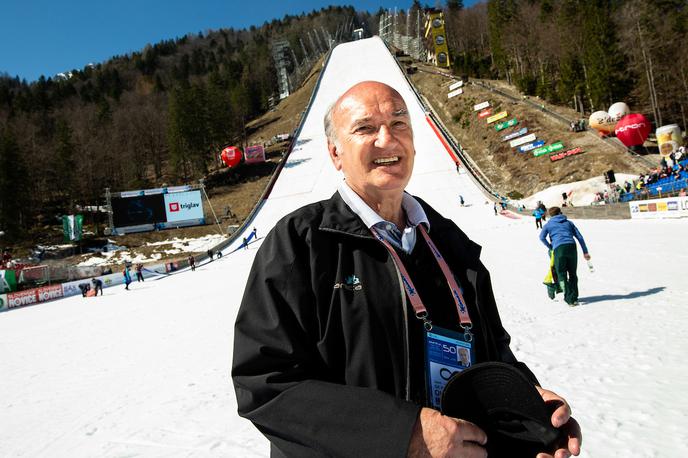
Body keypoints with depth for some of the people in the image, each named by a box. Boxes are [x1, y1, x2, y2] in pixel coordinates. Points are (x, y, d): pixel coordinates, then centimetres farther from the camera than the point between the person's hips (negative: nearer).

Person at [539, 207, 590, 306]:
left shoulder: (548, 224, 19)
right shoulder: (568, 223, 26)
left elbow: (542, 237, 0)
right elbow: (579, 237, 19)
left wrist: (550, 247, 15)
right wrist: (585, 252, 19)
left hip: (559, 248, -3)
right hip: (571, 246, 3)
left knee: (562, 274, 3)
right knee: (572, 273, 14)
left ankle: (569, 299, -7)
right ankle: (574, 298, 13)